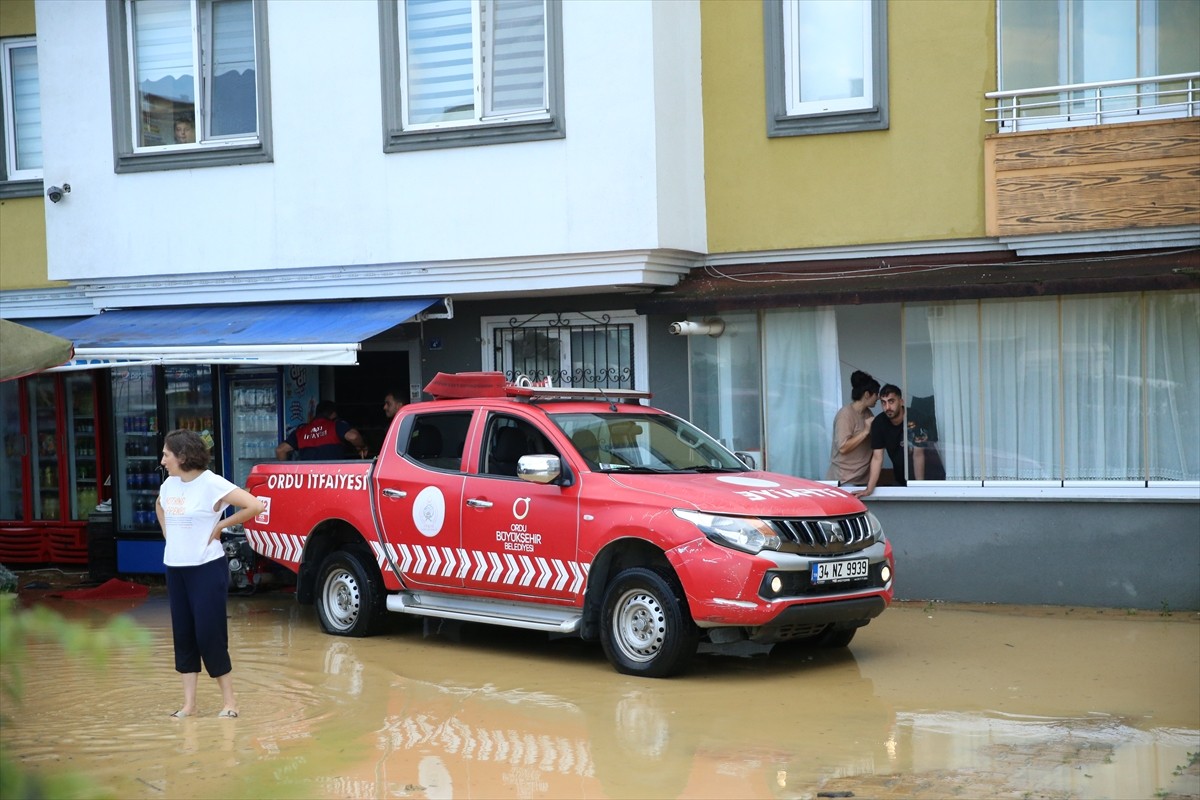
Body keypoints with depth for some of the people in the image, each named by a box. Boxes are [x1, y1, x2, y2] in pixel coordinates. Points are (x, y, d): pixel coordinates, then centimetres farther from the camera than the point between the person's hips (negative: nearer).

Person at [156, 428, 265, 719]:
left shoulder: (212, 484, -15)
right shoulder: (169, 484, 6)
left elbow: (256, 506, -20)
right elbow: (159, 507, 30)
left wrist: (221, 524, -13)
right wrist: (168, 534, 13)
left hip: (206, 569, -7)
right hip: (175, 569, 7)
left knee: (209, 634, -5)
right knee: (182, 634, 8)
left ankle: (229, 700, 8)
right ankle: (189, 703, 14)